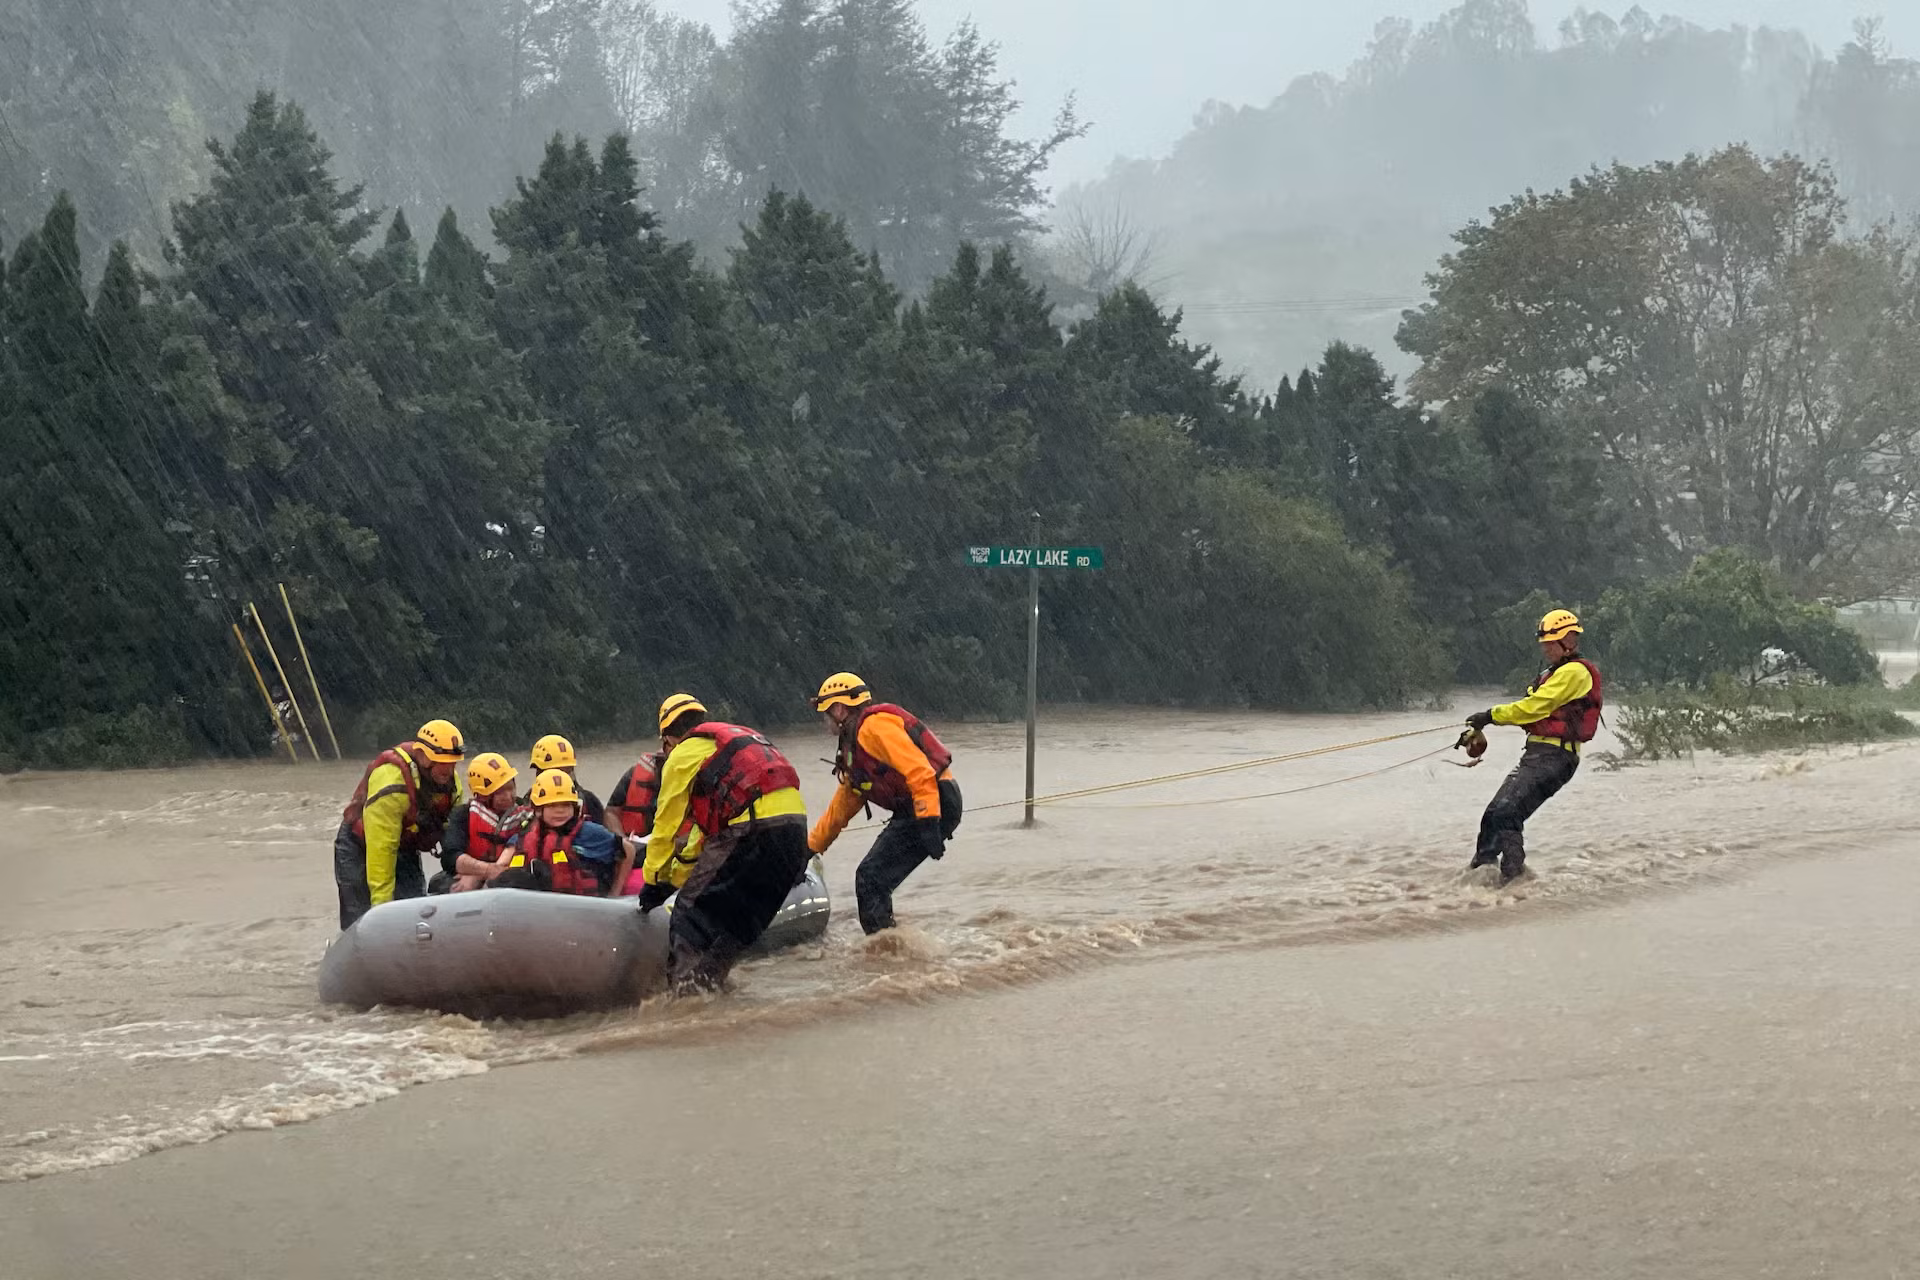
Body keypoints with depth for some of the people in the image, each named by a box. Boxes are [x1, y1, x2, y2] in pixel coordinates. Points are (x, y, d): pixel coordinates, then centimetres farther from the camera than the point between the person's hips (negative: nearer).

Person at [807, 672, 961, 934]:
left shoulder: (874, 725, -9)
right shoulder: (854, 746, 24)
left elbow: (918, 770, -21)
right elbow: (840, 808, 31)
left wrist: (928, 822, -27)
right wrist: (809, 848, 34)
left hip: (934, 805, -10)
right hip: (915, 811, 10)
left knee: (871, 879, -13)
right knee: (871, 880, 10)